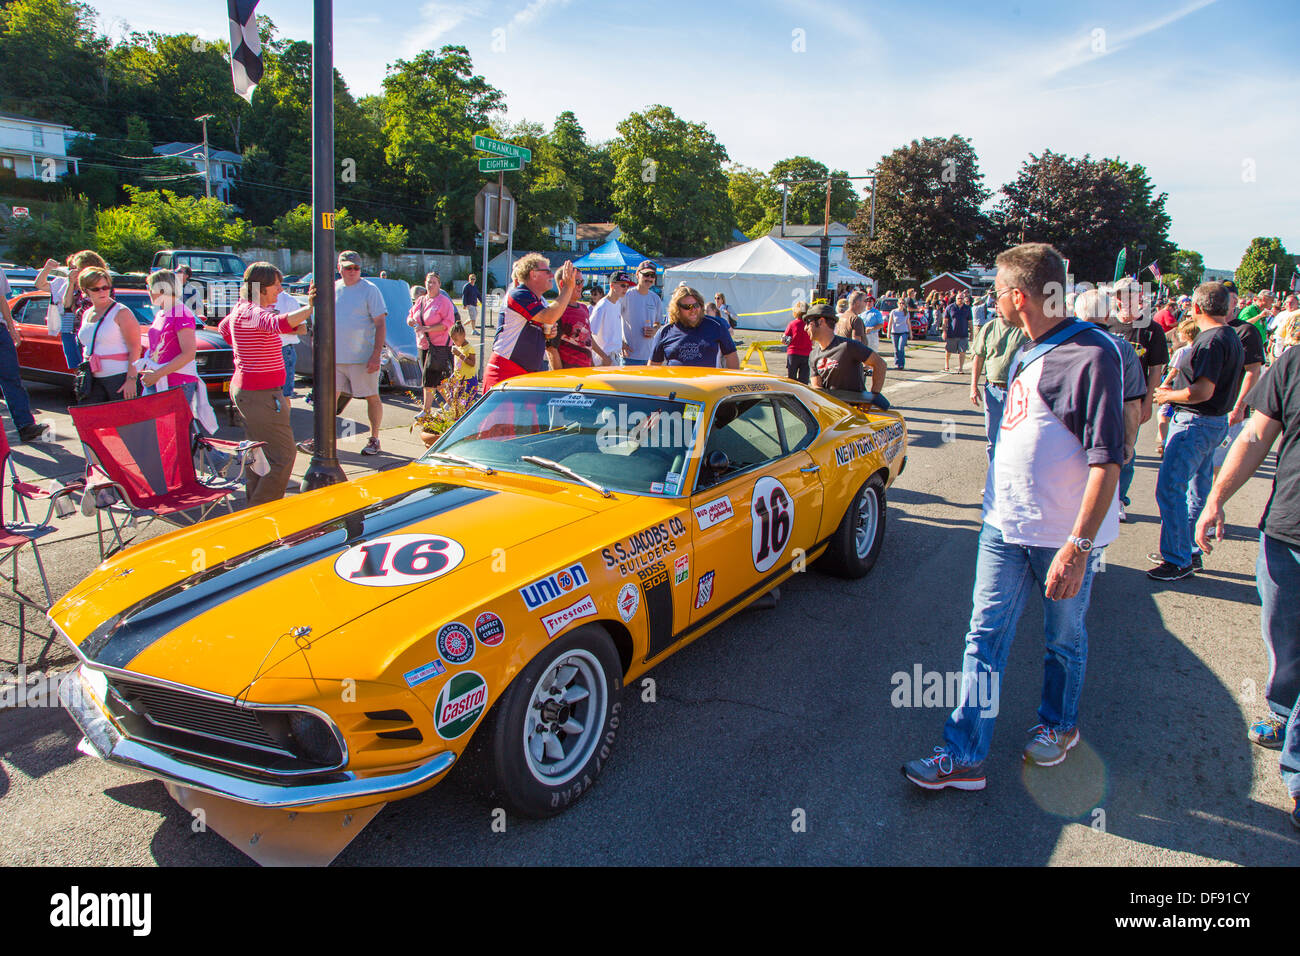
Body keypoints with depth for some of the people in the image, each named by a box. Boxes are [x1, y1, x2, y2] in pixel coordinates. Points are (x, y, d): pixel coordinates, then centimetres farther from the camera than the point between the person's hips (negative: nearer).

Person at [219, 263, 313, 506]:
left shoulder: (242, 309, 11)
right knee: (283, 457, -7)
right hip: (260, 395, -11)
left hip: (244, 389, 11)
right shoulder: (256, 313, -20)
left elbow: (223, 327, 32)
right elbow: (279, 323, -43)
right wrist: (309, 308, -53)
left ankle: (254, 507, 26)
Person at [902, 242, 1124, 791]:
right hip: (1005, 523, 7)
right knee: (985, 636, 5)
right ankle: (964, 755, 10)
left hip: (1064, 533, -7)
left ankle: (1058, 725, 39)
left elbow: (1107, 460, -23)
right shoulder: (1029, 350, 8)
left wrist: (1078, 545, -25)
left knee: (1063, 638, 15)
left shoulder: (1091, 355, -19)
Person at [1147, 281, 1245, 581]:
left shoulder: (1210, 341, -20)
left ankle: (1179, 560, -3)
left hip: (1195, 423, -11)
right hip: (1216, 421, 11)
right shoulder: (1233, 338, 13)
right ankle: (1191, 552, 26)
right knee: (1197, 491, 16)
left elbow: (1203, 390, -28)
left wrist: (1168, 395, -11)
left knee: (1170, 489, -8)